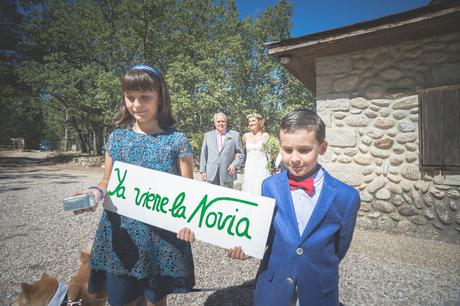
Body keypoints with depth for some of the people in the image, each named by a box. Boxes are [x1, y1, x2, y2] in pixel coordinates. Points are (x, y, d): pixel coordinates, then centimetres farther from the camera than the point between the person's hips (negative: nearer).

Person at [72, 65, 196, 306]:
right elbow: (108, 183, 10)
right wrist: (96, 192, -12)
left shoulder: (177, 140, -6)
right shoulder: (116, 138, 2)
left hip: (163, 236, -2)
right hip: (120, 235, 2)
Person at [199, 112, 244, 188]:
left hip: (227, 174, -1)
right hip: (211, 174, 2)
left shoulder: (235, 135, 6)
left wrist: (235, 165, -10)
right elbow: (203, 154, 12)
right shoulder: (208, 135, 13)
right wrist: (203, 171, 6)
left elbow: (240, 154, 6)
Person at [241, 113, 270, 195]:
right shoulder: (246, 136, 6)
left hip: (262, 168, -2)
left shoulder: (265, 135, -1)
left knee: (261, 188, -3)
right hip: (249, 168, 2)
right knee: (248, 189, 2)